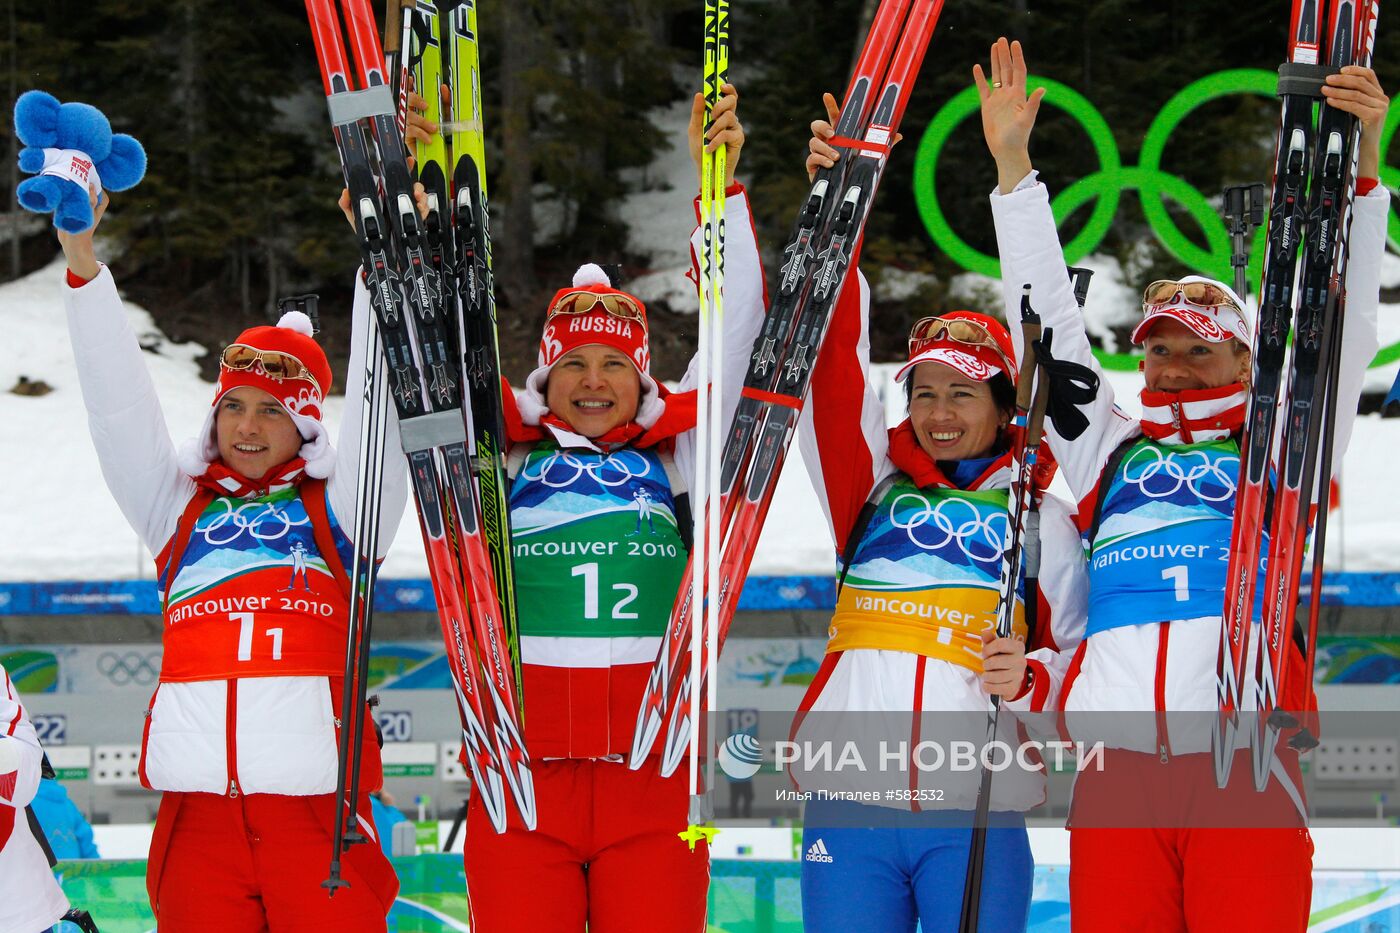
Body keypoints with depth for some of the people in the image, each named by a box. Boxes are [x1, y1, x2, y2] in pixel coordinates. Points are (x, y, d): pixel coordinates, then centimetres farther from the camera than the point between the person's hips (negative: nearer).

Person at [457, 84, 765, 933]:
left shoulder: (674, 458, 12)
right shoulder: (506, 456, 12)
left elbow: (737, 330, 7)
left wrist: (722, 186, 0)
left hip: (654, 774, 0)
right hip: (522, 773, 0)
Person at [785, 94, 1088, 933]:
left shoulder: (1041, 517, 10)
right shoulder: (871, 487, 11)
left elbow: (1078, 654, 13)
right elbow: (835, 366, 1)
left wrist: (1031, 676, -11)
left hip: (978, 816, -1)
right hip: (849, 802, 1)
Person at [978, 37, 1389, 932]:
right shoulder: (1109, 448, 24)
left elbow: (1346, 326, 11)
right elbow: (1051, 318, 22)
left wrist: (1361, 162, 1)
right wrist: (1012, 167, 17)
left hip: (1246, 763, -2)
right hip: (1118, 763, 2)